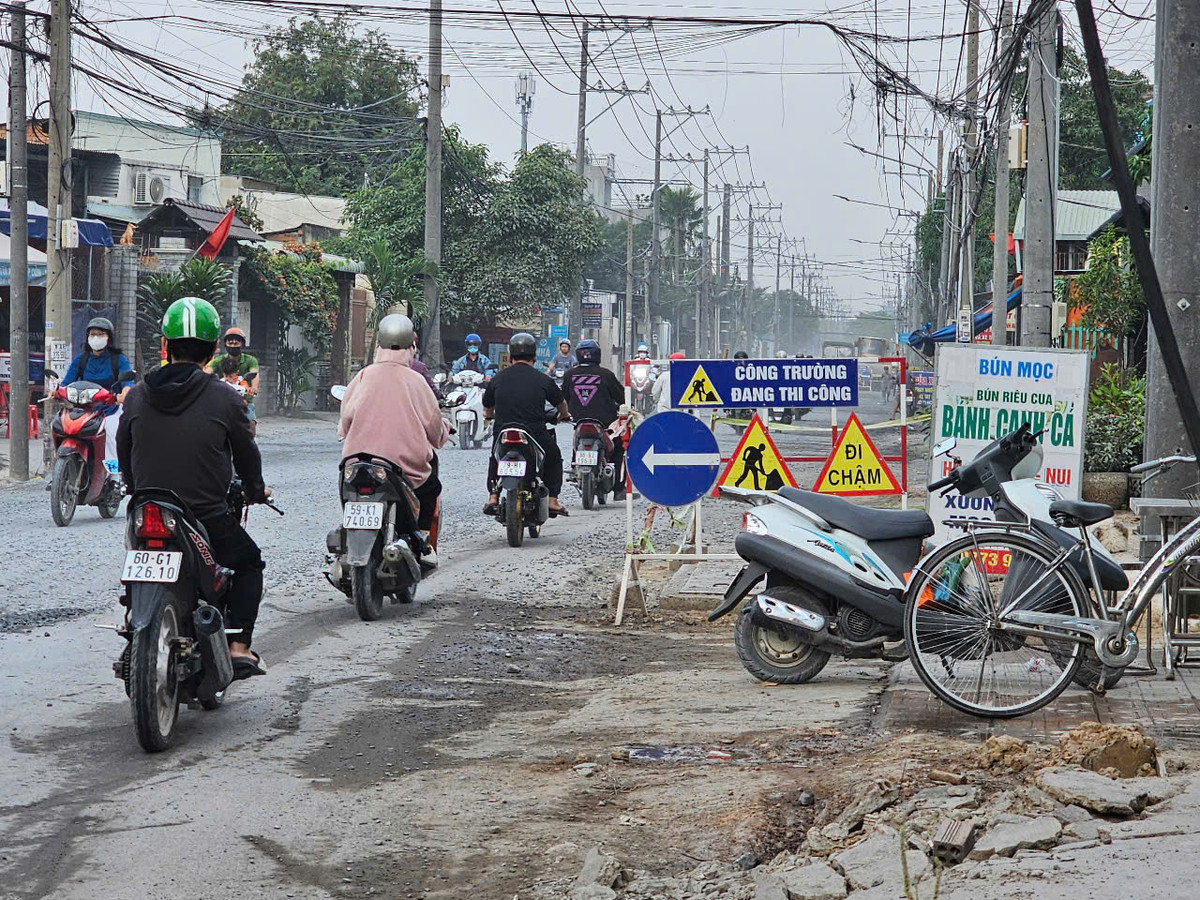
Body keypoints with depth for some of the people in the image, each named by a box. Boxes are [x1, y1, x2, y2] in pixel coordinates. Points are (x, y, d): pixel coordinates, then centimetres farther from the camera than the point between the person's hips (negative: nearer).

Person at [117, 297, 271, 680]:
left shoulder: (136, 396, 1)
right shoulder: (225, 400, -9)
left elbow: (124, 459, 11)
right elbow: (246, 455, 3)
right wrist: (256, 491, 24)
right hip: (209, 520, -3)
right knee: (249, 563, 22)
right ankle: (238, 646, 8)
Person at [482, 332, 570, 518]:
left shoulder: (497, 379, 5)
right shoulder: (543, 380, 1)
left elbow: (487, 410, 18)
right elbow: (561, 404, 19)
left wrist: (493, 416, 43)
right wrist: (564, 416, 43)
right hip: (536, 436, -2)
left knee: (495, 458, 34)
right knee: (554, 456, 27)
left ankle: (493, 497, 18)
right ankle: (552, 501, 17)